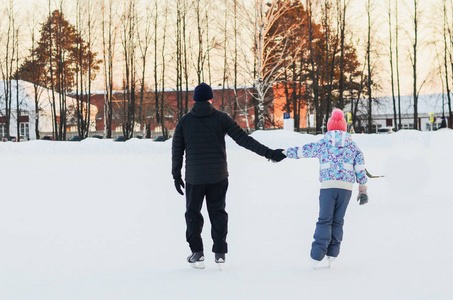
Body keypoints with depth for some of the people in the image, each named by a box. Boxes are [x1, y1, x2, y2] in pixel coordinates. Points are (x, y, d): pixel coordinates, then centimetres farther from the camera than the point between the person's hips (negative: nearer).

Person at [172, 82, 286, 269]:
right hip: (218, 176, 1)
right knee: (217, 212, 12)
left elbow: (177, 150, 3)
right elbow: (243, 139, -6)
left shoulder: (184, 121, 1)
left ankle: (197, 252, 1)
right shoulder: (221, 118, -2)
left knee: (193, 213, 10)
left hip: (194, 177, -1)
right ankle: (219, 252, 9)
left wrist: (176, 175, 12)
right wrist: (268, 153, -3)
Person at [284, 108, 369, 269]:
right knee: (338, 220, 11)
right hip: (346, 187, 1)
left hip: (327, 185, -1)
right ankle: (332, 255, 7)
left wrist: (286, 152, 32)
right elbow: (360, 169, 8)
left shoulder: (322, 144, 9)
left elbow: (301, 151, 16)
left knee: (324, 220, 1)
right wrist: (363, 190, 10)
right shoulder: (353, 147, 13)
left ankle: (317, 256, -8)